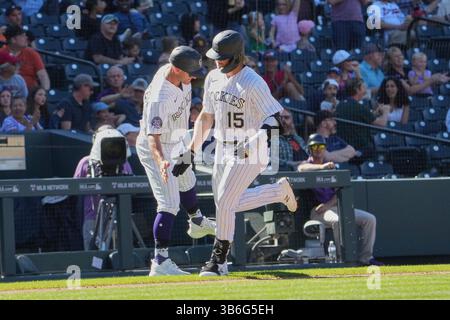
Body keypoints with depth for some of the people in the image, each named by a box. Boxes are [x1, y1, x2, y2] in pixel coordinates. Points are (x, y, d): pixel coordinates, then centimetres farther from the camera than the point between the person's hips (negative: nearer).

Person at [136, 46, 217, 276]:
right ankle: (160, 261, -15)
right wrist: (161, 162, -60)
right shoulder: (160, 99, -39)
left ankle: (197, 223, 59)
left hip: (174, 143, 10)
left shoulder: (175, 72, -12)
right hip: (156, 149, -10)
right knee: (169, 204, -15)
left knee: (186, 181, 33)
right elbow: (153, 136, -43)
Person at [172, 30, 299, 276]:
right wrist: (190, 152, 12)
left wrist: (259, 136, -38)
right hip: (223, 151, 8)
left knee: (224, 203, -13)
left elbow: (273, 117, -20)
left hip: (249, 153, -8)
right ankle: (279, 191, 31)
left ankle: (218, 260, -1)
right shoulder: (213, 78, 6)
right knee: (227, 205, 13)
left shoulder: (253, 83, -19)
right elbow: (206, 117, 15)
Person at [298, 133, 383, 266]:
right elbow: (302, 168, -23)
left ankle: (365, 257, -8)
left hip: (335, 205, 6)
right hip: (318, 210, -6)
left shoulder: (331, 167, 22)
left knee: (370, 219, -8)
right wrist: (321, 166, -39)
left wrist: (328, 204, -10)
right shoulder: (308, 165, 7)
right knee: (338, 220, -38)